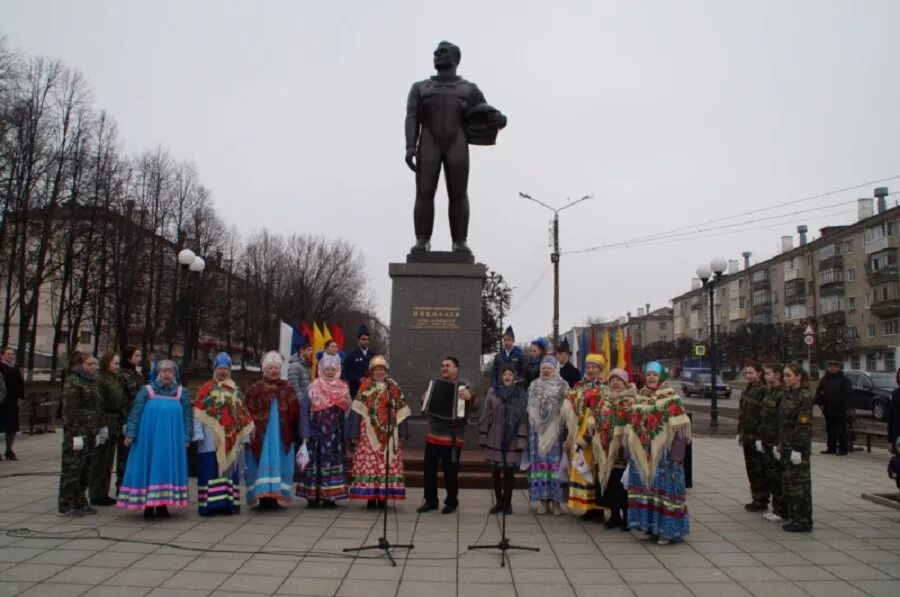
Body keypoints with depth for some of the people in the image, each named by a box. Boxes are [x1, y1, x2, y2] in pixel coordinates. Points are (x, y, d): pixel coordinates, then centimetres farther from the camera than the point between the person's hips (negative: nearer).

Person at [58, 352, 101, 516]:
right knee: (72, 469, -2)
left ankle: (80, 502, 21)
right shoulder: (73, 382, -8)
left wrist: (96, 431, 16)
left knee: (85, 469, 12)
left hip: (90, 433, 8)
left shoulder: (91, 381, 16)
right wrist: (72, 432, -19)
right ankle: (66, 506, 6)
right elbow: (69, 409, -14)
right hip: (77, 432, -8)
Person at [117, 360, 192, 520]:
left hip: (172, 440, 1)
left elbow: (188, 416, 5)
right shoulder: (146, 390, 1)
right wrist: (130, 434, -8)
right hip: (149, 438, -1)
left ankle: (162, 505, 14)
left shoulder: (182, 392, 5)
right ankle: (148, 506, 10)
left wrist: (187, 438, 0)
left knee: (167, 469, 5)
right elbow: (135, 413, -1)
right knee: (149, 468, 2)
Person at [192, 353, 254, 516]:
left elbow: (242, 415, 12)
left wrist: (244, 436, 9)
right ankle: (210, 503, 1)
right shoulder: (205, 389, 3)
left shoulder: (235, 391, 12)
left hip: (230, 440, 3)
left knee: (229, 469, 7)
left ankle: (229, 502, 13)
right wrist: (198, 434, -13)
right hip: (211, 440, -3)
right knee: (211, 471, -2)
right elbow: (198, 414, -3)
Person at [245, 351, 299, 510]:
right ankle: (262, 496, 2)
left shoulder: (288, 389, 6)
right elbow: (248, 412, -3)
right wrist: (251, 428, -14)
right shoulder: (255, 389, 2)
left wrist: (292, 435, -3)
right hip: (261, 435, -2)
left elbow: (294, 414, 3)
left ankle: (276, 495, 11)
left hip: (281, 435, 2)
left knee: (279, 464, 4)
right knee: (263, 464, -1)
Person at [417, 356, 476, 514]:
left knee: (450, 472, 2)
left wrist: (470, 397, -37)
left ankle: (451, 502, 18)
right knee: (429, 470, 8)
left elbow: (474, 406, -15)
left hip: (452, 438, -5)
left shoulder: (462, 387, -3)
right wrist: (425, 400, 1)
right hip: (433, 435, 5)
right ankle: (430, 501, 21)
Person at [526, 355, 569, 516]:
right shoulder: (534, 385, 12)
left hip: (556, 430, -2)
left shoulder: (562, 385, 3)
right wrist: (534, 423, 2)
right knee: (539, 461, 0)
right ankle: (543, 499, 6)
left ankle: (556, 500, 3)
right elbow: (530, 407, 12)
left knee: (555, 462, -3)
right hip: (538, 429, 2)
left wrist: (562, 426, -10)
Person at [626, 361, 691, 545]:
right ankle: (649, 525, 21)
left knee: (664, 487, -1)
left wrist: (678, 453, -18)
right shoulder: (640, 398, 11)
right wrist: (629, 448, 11)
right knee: (645, 486, 9)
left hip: (663, 452, -5)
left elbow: (679, 428, -12)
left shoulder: (671, 397, -6)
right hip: (642, 453, 5)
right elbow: (632, 426, 14)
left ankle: (667, 529, 9)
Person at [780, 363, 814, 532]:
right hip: (786, 445, 8)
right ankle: (793, 516, 23)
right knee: (787, 481, 13)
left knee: (799, 482, -1)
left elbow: (805, 425, -17)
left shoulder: (805, 396, -13)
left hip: (798, 446, -8)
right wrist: (780, 445, 13)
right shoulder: (787, 394, 11)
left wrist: (798, 449, -19)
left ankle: (803, 521, 8)